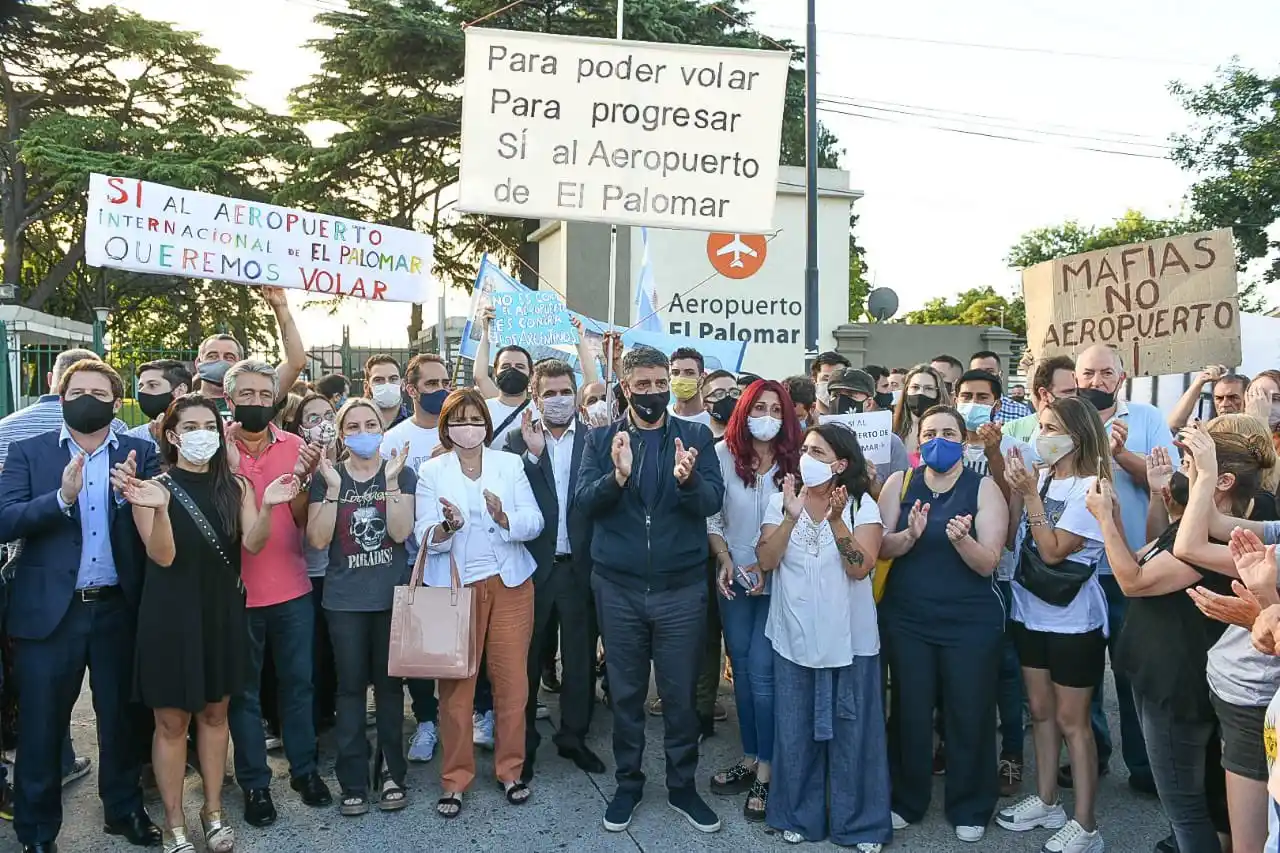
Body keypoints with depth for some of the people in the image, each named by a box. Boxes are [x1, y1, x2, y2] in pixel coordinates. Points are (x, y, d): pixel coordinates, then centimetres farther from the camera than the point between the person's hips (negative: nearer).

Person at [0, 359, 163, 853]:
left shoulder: (140, 455, 3)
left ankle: (124, 809, 33)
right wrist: (62, 497, -26)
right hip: (49, 610, -1)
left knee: (121, 718, 14)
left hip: (119, 608, 1)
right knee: (41, 725, 9)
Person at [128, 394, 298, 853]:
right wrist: (159, 509, -33)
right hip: (171, 614, -3)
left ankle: (213, 811, 29)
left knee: (215, 713, 15)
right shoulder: (153, 486, -8)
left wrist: (267, 507, -28)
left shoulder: (235, 487, 2)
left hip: (222, 611, 4)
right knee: (172, 721, 6)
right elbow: (163, 557, -17)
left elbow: (252, 544, -10)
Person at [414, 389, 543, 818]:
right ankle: (455, 778, 16)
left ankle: (510, 769, 22)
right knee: (456, 683, 1)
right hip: (455, 586, -1)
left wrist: (505, 517, -22)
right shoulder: (432, 472, 3)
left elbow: (534, 522, -2)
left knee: (513, 680, 5)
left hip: (510, 584, 1)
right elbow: (425, 537, -5)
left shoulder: (510, 464, 6)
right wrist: (447, 527, -26)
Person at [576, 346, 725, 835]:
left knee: (680, 693, 10)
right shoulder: (601, 440, 2)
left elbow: (714, 500, -10)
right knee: (625, 692, 13)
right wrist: (617, 476, -30)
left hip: (682, 587, 0)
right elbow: (585, 501, -10)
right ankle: (628, 783, 31)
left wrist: (687, 480, -32)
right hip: (618, 587, 1)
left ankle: (682, 786, 29)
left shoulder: (695, 436, 1)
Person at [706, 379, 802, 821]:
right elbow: (711, 516, 0)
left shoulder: (794, 461, -10)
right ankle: (750, 758, 27)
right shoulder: (724, 454, -5)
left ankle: (766, 772, 9)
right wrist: (724, 559, -10)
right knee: (741, 669, 13)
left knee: (761, 673, -5)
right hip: (734, 580, 3)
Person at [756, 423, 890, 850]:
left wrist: (836, 520, -27)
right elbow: (766, 560, -9)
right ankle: (800, 815, 30)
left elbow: (861, 568, -16)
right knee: (795, 732, 13)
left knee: (852, 732, 9)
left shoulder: (863, 506, -7)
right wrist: (791, 517, -22)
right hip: (794, 638, 2)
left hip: (849, 640, -2)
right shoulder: (781, 500, -1)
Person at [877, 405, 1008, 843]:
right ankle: (906, 800, 30)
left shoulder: (984, 488, -5)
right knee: (909, 711, 9)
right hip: (906, 618, 2)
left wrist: (961, 539, -31)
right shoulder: (900, 482, 1)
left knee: (969, 714, 7)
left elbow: (988, 563, -11)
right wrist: (910, 535, -25)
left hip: (971, 622, -1)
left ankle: (969, 809, 28)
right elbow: (880, 548, -6)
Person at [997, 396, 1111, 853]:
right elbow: (1013, 540, 2)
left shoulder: (1090, 488, -17)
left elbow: (1053, 551, -22)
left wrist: (1031, 494, -21)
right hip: (1030, 612, 7)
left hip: (1073, 621, -7)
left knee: (1071, 720, 3)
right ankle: (1046, 801, 33)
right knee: (1040, 710, 17)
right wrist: (1017, 487, -7)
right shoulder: (1040, 477, 1)